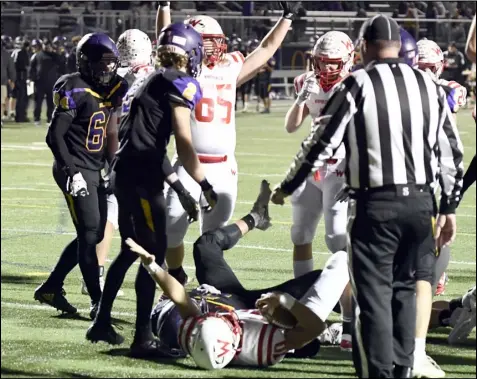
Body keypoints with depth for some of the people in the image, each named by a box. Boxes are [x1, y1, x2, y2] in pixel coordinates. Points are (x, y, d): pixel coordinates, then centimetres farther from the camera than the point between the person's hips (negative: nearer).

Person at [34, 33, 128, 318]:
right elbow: (55, 136, -17)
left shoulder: (107, 91, 10)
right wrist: (72, 173, -21)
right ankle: (99, 302, -4)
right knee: (89, 234, -8)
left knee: (94, 234, 10)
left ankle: (51, 288, 21)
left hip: (95, 171, 9)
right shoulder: (75, 91, -15)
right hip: (76, 171, -9)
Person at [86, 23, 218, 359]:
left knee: (131, 250, 20)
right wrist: (205, 186, -7)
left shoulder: (147, 82, 21)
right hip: (142, 177, -9)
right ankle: (143, 337, -10)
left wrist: (177, 185, 29)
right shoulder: (181, 84, -6)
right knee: (155, 252, -7)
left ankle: (102, 324, 27)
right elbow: (184, 142, -12)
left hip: (124, 173, 9)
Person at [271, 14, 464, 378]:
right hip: (420, 201, 5)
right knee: (404, 288, 17)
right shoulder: (428, 86, 9)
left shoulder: (358, 85, -5)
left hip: (376, 204, -5)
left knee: (374, 295, -1)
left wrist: (285, 189, 9)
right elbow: (452, 153, 12)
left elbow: (321, 143, -3)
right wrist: (449, 208, 20)